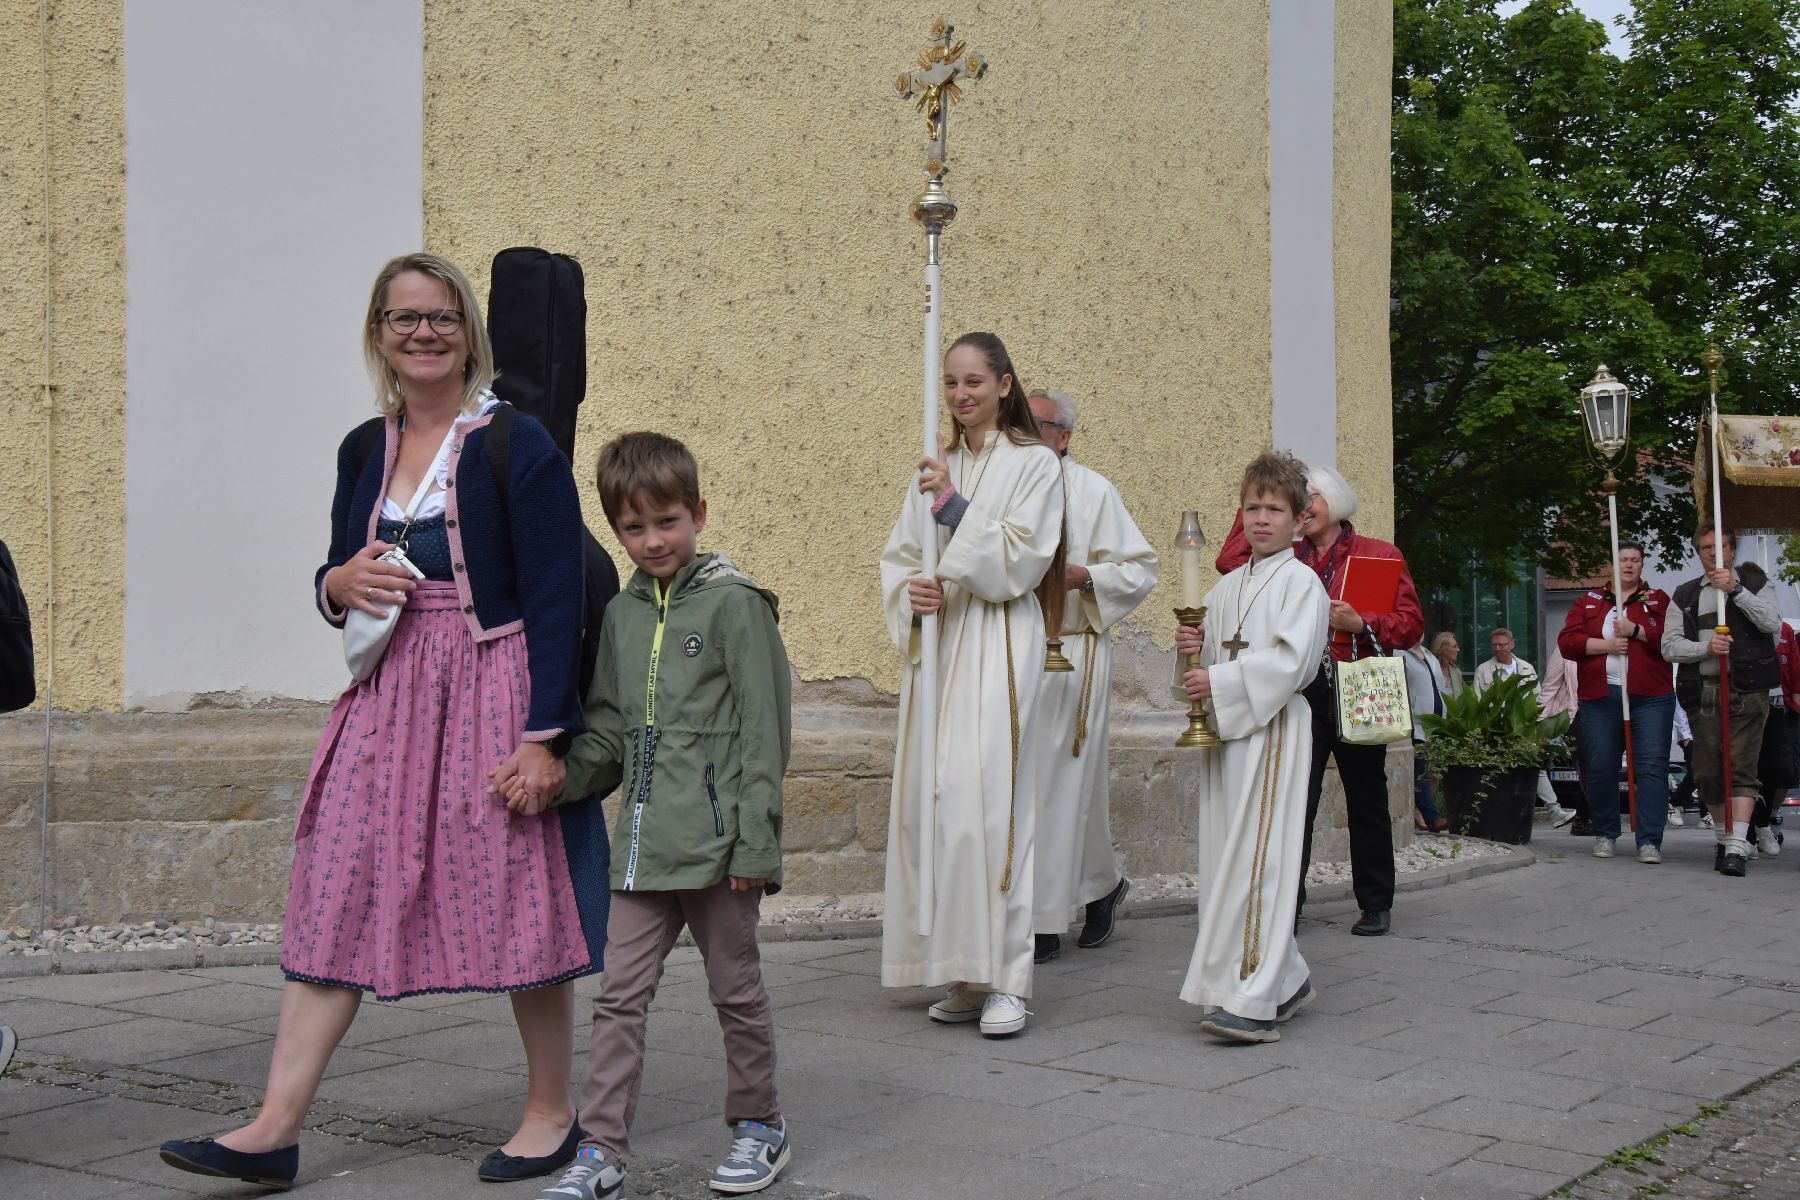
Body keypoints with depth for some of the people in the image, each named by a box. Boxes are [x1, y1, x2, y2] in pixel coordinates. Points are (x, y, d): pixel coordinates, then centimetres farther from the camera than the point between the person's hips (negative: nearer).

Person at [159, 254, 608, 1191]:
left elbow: (555, 602, -11)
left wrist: (543, 735, -16)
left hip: (493, 697, -6)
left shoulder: (516, 445, -7)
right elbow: (338, 576, 22)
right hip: (387, 698, 6)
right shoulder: (365, 449, 11)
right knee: (334, 899, 2)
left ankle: (551, 1111, 20)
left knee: (518, 900, 3)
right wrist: (340, 585, -4)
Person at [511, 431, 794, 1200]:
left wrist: (756, 842, -13)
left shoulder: (734, 604, -6)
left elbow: (765, 731, -9)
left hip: (714, 841, -5)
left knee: (735, 988, 10)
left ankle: (759, 1124, 28)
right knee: (620, 997, 4)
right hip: (643, 844, 5)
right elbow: (608, 733, 15)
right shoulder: (621, 616, 11)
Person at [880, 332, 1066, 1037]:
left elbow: (1020, 561, -9)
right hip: (935, 644, 6)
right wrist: (910, 591, -6)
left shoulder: (1035, 464, 1)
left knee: (988, 799, -14)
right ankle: (963, 975, 9)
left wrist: (955, 507, -17)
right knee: (931, 799, 2)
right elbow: (898, 555, 15)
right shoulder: (938, 468, 18)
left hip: (997, 648, -6)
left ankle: (1005, 980, -10)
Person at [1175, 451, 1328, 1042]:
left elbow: (1292, 660, -16)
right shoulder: (1225, 588, 18)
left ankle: (1253, 999, -14)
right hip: (1224, 728, 8)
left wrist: (1219, 680, -17)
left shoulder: (1301, 581, -4)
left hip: (1273, 730, -8)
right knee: (1225, 857, 7)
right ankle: (1285, 980, 19)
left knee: (1256, 860, -13)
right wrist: (1195, 649, 1)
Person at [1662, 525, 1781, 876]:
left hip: (1746, 689, -3)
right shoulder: (1685, 594, 16)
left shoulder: (1755, 582, 10)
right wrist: (1706, 647, -12)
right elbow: (1669, 646, 6)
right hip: (1703, 691, 3)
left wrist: (1735, 590, -15)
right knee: (1709, 771, 3)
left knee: (1741, 767, -12)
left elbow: (1772, 623, -8)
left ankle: (1737, 846, -18)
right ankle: (1721, 838, 20)